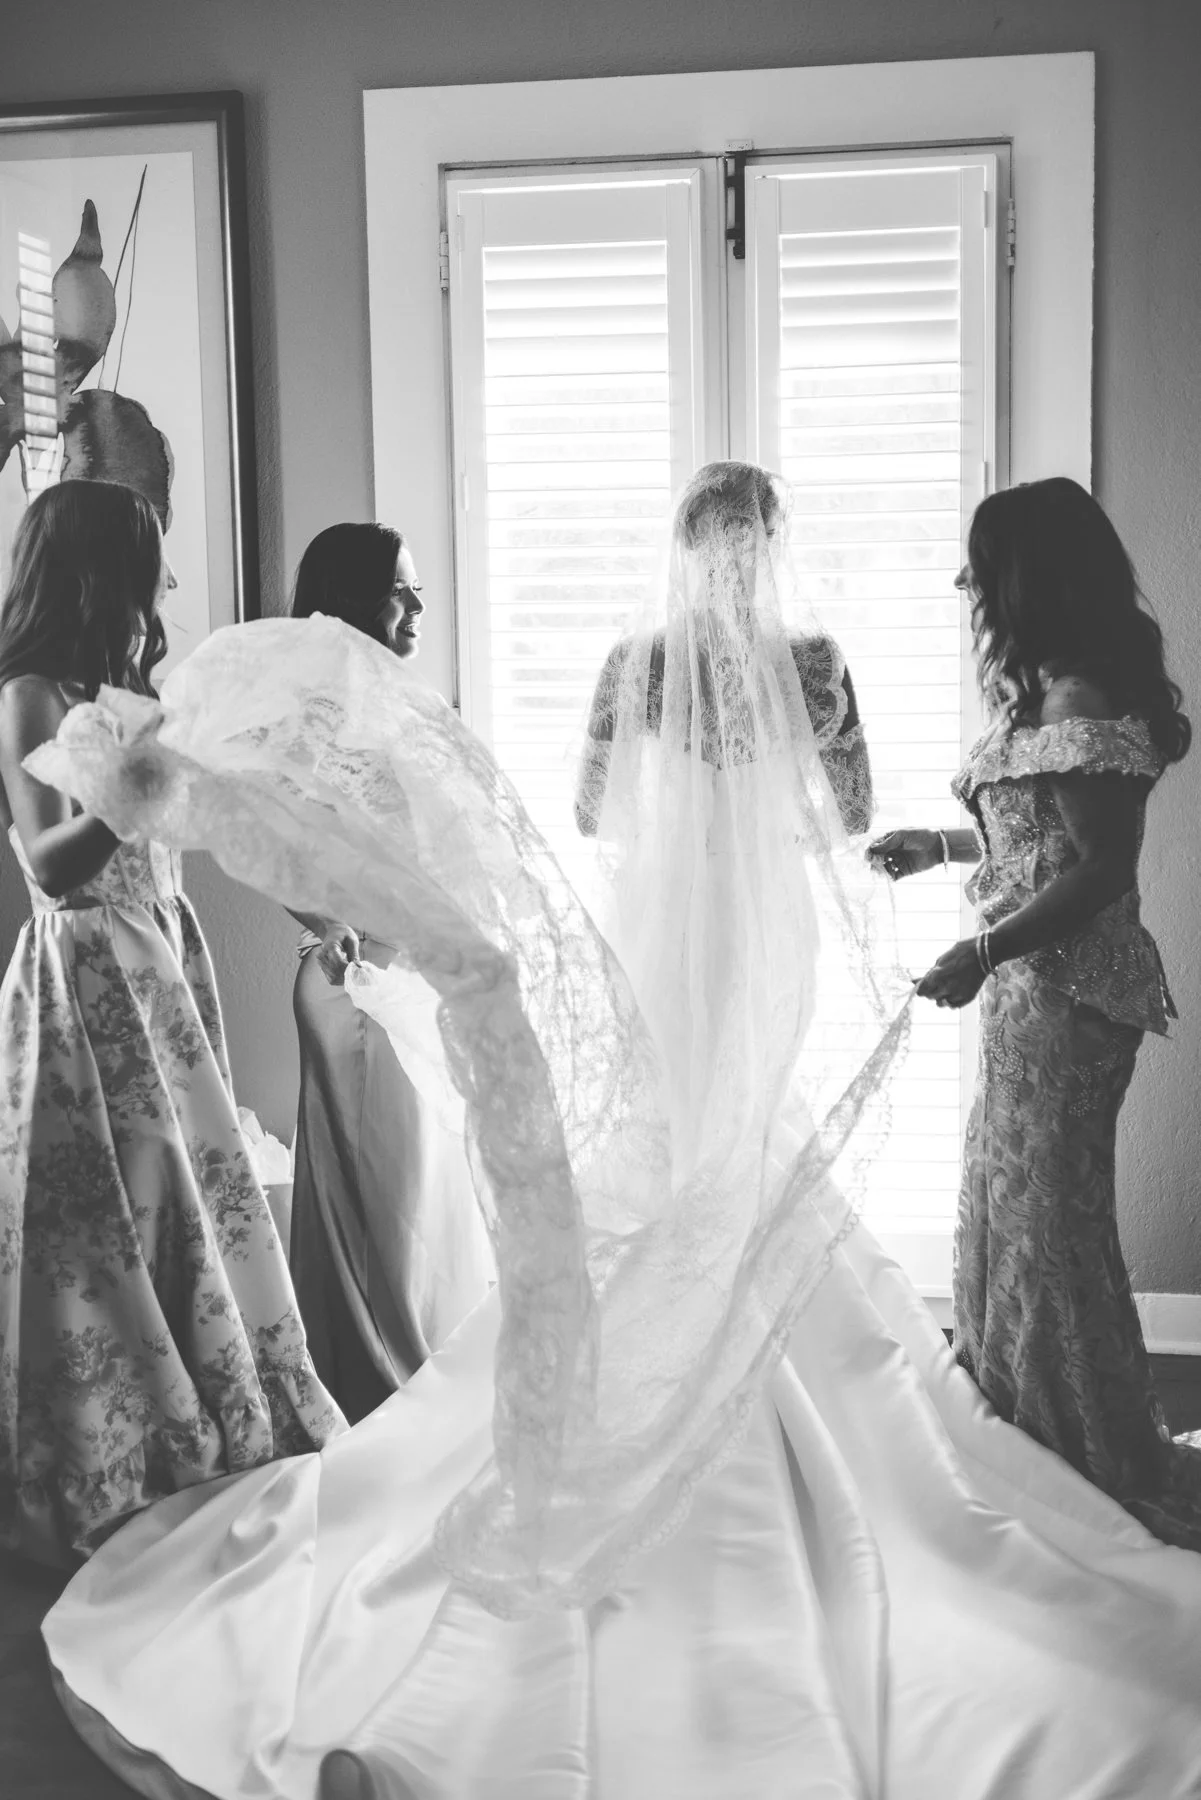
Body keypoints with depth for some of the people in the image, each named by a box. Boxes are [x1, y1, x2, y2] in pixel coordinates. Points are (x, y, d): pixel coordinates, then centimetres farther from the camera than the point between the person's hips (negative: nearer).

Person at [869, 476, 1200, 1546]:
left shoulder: (1082, 702, -19)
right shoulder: (1054, 688, 11)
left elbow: (1101, 869, -22)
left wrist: (984, 954, -27)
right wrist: (940, 846, 24)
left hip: (1066, 989, -10)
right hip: (1036, 986, 10)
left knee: (1050, 1205, 0)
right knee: (1010, 1189, 18)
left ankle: (1113, 1459, 15)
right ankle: (1016, 1405, 35)